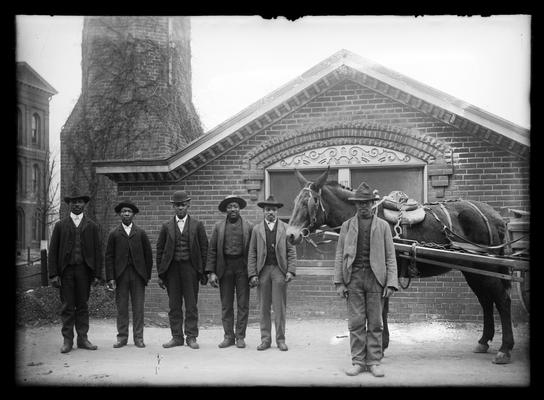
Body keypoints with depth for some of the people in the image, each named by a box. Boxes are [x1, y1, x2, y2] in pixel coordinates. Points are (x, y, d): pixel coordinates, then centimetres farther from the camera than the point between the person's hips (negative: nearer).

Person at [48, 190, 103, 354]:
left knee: (82, 306, 6)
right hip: (66, 270, 0)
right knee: (67, 306, 1)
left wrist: (97, 274, -2)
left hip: (84, 270, 1)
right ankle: (67, 340, 8)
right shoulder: (60, 225, 7)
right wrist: (53, 274, -5)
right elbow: (53, 251, 4)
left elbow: (97, 251, 5)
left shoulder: (92, 226, 8)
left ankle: (82, 339, 12)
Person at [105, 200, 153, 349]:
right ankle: (122, 337, 10)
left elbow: (148, 254, 9)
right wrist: (110, 278, -4)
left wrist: (147, 275, 5)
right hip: (120, 275, 0)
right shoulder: (114, 233, 7)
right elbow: (109, 257, 4)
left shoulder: (141, 233, 8)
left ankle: (138, 338, 8)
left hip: (138, 275, 0)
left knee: (138, 308, 1)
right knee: (121, 307, 2)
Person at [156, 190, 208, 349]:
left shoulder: (197, 225, 5)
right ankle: (177, 337, 14)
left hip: (190, 268, -2)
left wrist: (203, 272, -1)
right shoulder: (166, 226, 9)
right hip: (172, 269, 2)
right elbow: (160, 251, 9)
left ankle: (191, 337, 8)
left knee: (191, 305, 1)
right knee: (174, 305, 6)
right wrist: (160, 274, 3)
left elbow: (204, 249, 4)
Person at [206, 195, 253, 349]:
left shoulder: (248, 227, 4)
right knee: (226, 305, 5)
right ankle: (228, 336, 13)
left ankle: (240, 336, 11)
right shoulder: (219, 227, 7)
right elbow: (212, 250, 5)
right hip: (224, 268, 1)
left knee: (243, 304, 2)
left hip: (243, 268, -1)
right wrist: (211, 272, -4)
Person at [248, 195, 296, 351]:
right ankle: (265, 339, 12)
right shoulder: (257, 229, 10)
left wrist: (290, 271, -6)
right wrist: (252, 274, -2)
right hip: (262, 271, 1)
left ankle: (280, 339, 8)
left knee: (279, 308, 0)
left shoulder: (285, 228, 8)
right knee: (264, 308, 4)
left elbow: (291, 251, 5)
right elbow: (252, 253, 7)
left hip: (279, 270, -1)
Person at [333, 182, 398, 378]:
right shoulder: (347, 226, 10)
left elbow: (390, 257, 5)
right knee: (356, 323, 2)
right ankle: (358, 361, 10)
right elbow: (339, 256, 7)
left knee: (375, 323, 3)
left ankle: (374, 362, 11)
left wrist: (391, 283, -5)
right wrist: (339, 282, -2)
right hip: (353, 278, 0)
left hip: (375, 277, 0)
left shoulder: (383, 226, 8)